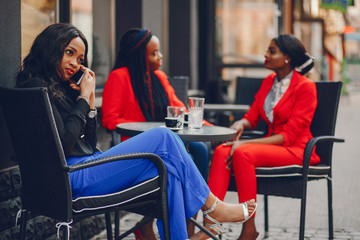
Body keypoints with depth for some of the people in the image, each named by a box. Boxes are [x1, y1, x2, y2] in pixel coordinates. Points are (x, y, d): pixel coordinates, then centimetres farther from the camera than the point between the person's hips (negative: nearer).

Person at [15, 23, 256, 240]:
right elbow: (64, 144, -17)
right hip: (71, 178, -10)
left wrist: (90, 98, 8)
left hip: (87, 165, 10)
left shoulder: (60, 87, 21)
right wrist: (83, 98, -7)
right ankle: (212, 205, 1)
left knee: (164, 168, -10)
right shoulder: (37, 86, -8)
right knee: (163, 139, -12)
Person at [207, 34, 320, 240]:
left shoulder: (305, 87, -9)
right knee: (222, 151, -23)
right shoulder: (268, 82, 14)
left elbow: (289, 134, -15)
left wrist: (246, 143, -22)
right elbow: (252, 116, 15)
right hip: (271, 144, 7)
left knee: (243, 153, -33)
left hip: (298, 150, -7)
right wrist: (239, 125, -12)